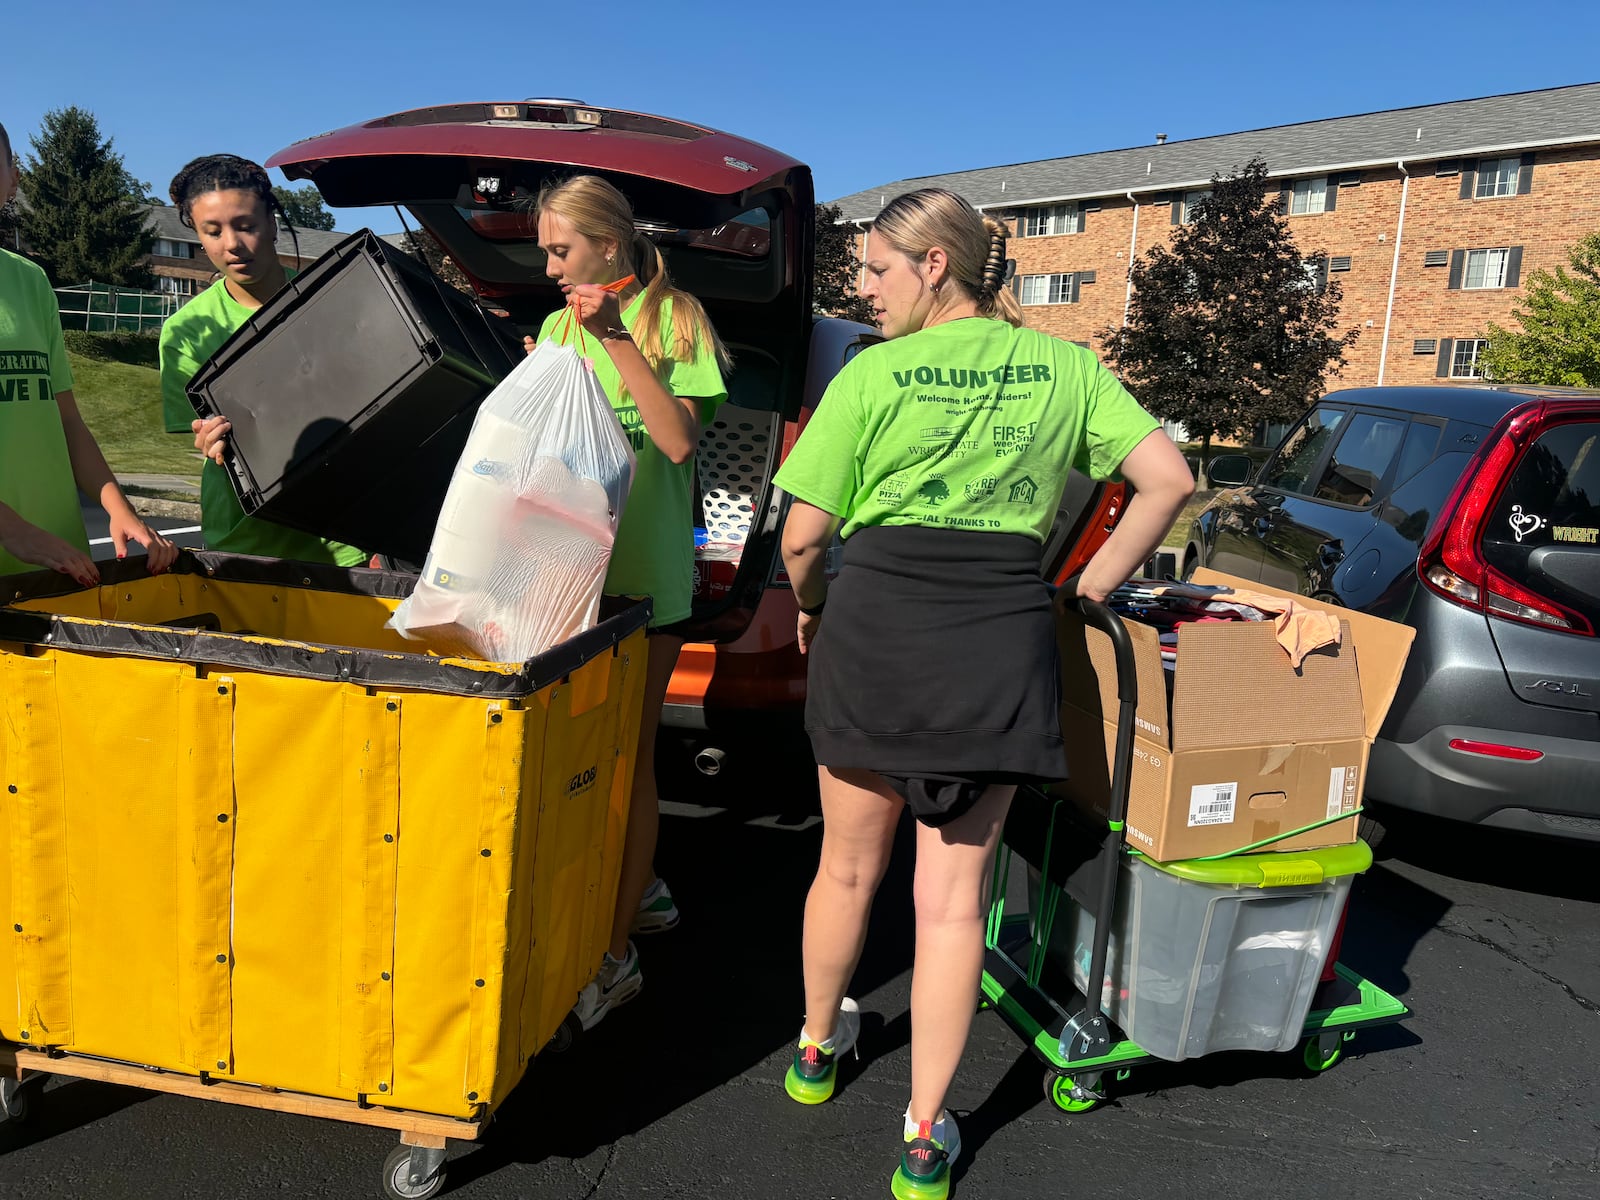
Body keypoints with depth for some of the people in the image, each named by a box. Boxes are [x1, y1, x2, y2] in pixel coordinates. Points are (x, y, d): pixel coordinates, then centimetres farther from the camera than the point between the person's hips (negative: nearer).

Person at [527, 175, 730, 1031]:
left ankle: (615, 954, 6)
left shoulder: (673, 318, -4)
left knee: (624, 751, -3)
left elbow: (679, 440, -16)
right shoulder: (558, 326, 13)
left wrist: (619, 338, -19)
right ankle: (642, 890, 34)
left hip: (642, 573, -6)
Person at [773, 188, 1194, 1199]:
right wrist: (1090, 591, 8)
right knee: (954, 890, 9)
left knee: (849, 864, 19)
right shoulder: (1063, 366, 7)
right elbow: (1169, 480, 1)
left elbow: (804, 534, -3)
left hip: (877, 624, -1)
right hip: (1003, 637, 2)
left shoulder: (872, 374, -2)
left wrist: (809, 607, 17)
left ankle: (818, 1048, 42)